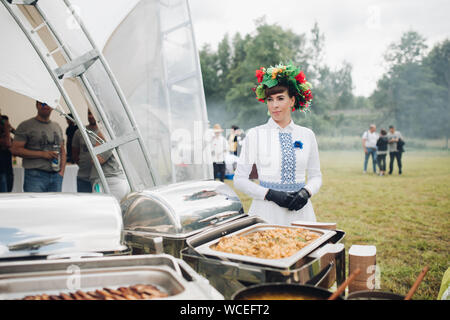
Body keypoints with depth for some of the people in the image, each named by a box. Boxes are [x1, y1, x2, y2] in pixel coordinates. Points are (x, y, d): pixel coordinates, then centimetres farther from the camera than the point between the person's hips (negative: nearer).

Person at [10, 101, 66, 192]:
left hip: (56, 176, 5)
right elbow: (15, 149, -6)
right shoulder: (26, 126, 1)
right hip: (35, 175, -4)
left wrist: (62, 171, 5)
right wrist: (42, 154, -12)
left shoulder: (57, 127, 18)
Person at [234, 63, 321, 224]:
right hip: (266, 212, -2)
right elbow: (240, 179, -2)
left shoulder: (307, 135, 6)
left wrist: (306, 192, -8)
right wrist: (270, 194, -14)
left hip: (300, 211, 2)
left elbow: (316, 176, 13)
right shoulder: (255, 134, -2)